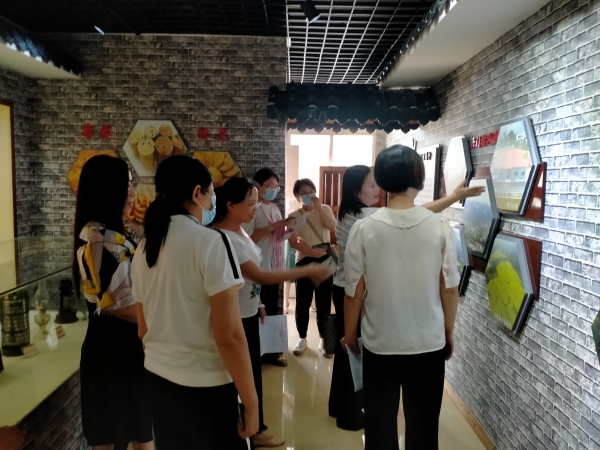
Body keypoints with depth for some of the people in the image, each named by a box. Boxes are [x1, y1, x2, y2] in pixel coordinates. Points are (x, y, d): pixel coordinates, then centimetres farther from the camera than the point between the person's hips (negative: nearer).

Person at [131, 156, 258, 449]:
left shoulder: (144, 249, 4)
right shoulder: (211, 242, -17)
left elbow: (144, 329, 12)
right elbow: (229, 335, -20)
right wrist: (250, 401, -12)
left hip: (158, 381, 7)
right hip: (206, 387, -7)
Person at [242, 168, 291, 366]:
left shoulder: (274, 207, 13)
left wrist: (286, 229, -2)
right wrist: (272, 227, -24)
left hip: (274, 269, 8)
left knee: (272, 312, 15)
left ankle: (271, 352, 28)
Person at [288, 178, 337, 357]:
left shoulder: (325, 209, 5)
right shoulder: (294, 216, 0)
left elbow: (332, 227, -13)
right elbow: (293, 242, -9)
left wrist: (318, 207, -15)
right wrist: (312, 251, -19)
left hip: (325, 259, 1)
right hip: (304, 261, -1)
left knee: (324, 301, 6)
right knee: (303, 302, 5)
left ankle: (323, 340, 19)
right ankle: (302, 338, 22)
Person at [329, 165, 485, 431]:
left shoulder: (345, 216, 6)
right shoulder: (367, 218, -21)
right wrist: (455, 197, -20)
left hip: (342, 288, 9)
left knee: (346, 347, 18)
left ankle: (339, 405, 34)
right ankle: (350, 415, 19)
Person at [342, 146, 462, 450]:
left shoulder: (364, 228, -13)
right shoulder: (439, 226, -10)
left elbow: (354, 291, -7)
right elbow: (450, 288, -4)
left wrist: (349, 334, 9)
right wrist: (448, 333, 12)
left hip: (380, 344, -1)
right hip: (429, 343, 1)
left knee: (380, 425, 16)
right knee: (423, 425, 18)